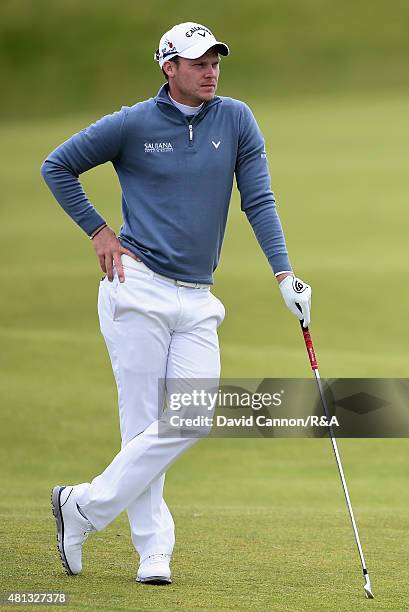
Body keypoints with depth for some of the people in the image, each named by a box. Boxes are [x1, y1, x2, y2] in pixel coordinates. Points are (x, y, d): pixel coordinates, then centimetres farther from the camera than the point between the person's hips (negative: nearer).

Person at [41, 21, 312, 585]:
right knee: (143, 424, -6)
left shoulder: (236, 120, 6)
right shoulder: (132, 124, -2)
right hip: (139, 289, -4)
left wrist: (284, 273, -8)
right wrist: (98, 231, 2)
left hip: (197, 300, 4)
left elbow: (258, 199, 3)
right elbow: (57, 166, 8)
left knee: (192, 420, -5)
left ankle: (84, 507, 4)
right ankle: (154, 549, 2)